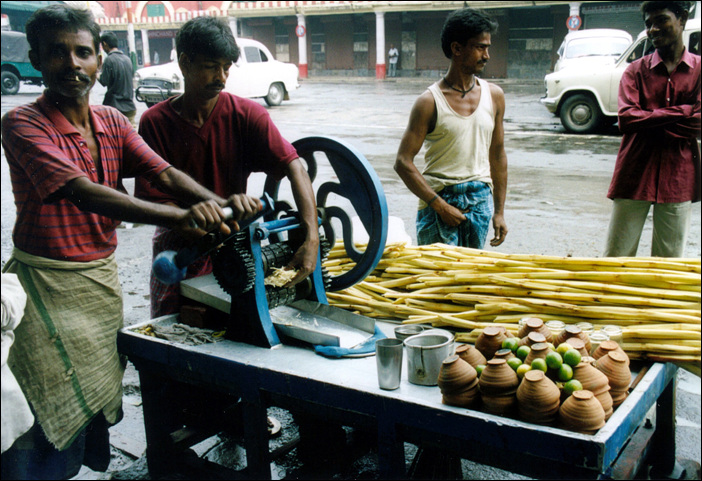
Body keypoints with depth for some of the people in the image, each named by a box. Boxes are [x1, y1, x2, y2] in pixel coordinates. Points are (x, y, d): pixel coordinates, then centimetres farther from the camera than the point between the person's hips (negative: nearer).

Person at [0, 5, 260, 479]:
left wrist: (223, 204, -28)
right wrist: (181, 217, -42)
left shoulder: (111, 122, 5)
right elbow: (84, 194, -30)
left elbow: (164, 173, -7)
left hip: (104, 274, 6)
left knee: (100, 392, 18)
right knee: (54, 413, -3)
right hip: (48, 282, -6)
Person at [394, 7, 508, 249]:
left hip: (480, 198, 4)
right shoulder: (430, 102, -7)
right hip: (439, 198, -4)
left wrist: (499, 211, 11)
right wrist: (440, 206, -14)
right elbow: (403, 162, -9)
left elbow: (497, 154, 14)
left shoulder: (494, 95, 7)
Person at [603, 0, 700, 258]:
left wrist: (648, 121, -9)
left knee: (670, 262, 8)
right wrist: (681, 111, -11)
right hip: (635, 176, 0)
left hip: (678, 178, 1)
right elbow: (626, 119, -11)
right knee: (616, 257, 3)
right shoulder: (636, 70, 5)